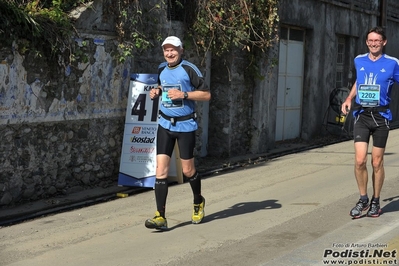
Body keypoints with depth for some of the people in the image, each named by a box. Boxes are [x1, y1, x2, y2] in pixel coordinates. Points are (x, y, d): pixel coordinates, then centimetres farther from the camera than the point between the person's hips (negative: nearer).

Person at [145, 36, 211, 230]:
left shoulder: (189, 69, -10)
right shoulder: (161, 69, 8)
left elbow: (206, 94, -10)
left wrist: (183, 94, -21)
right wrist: (156, 91, 6)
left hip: (185, 125, -4)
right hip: (165, 124, 4)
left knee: (187, 170, 6)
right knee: (161, 169, -6)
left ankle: (198, 202, 36)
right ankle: (160, 217, -5)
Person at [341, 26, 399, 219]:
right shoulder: (359, 61, 8)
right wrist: (349, 98, 12)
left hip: (381, 116, -2)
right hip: (361, 115, 2)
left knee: (377, 162, 6)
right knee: (360, 160, -8)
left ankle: (375, 202, 23)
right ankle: (363, 199, 10)